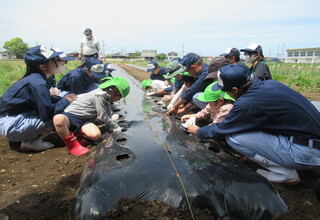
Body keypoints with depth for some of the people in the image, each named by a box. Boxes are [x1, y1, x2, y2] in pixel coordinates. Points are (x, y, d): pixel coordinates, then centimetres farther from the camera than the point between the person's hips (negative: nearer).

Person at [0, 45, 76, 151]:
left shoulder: (36, 78, 4)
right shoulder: (38, 83, -24)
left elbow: (45, 100, 16)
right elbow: (47, 114, -27)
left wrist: (63, 98, 1)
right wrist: (66, 101, -13)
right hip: (10, 126, -9)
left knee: (56, 108, 12)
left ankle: (28, 138, 11)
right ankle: (30, 142, -5)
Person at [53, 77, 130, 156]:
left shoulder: (107, 99, 11)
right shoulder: (100, 94, -18)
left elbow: (108, 117, 12)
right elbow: (102, 116, -14)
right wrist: (116, 127, -5)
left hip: (84, 120, 6)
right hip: (71, 114, -6)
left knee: (96, 135, -28)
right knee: (58, 119, -44)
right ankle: (72, 145, -22)